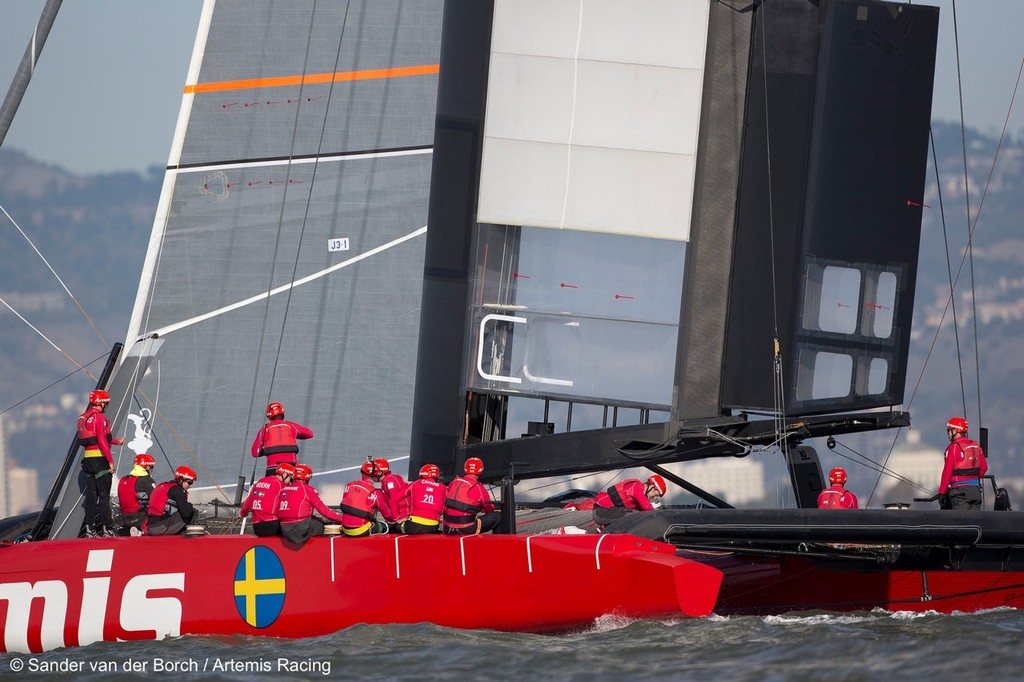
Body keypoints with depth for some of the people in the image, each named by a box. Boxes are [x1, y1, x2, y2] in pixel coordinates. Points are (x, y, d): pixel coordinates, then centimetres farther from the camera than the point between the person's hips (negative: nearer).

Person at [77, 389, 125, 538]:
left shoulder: (83, 418, 16)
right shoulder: (99, 417, -13)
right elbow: (102, 441, -18)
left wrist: (117, 441, 34)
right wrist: (111, 461, -17)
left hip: (88, 458, 8)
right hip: (100, 459, -8)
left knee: (91, 495, 9)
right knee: (104, 495, -6)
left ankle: (90, 529, 10)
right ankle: (106, 529, -8)